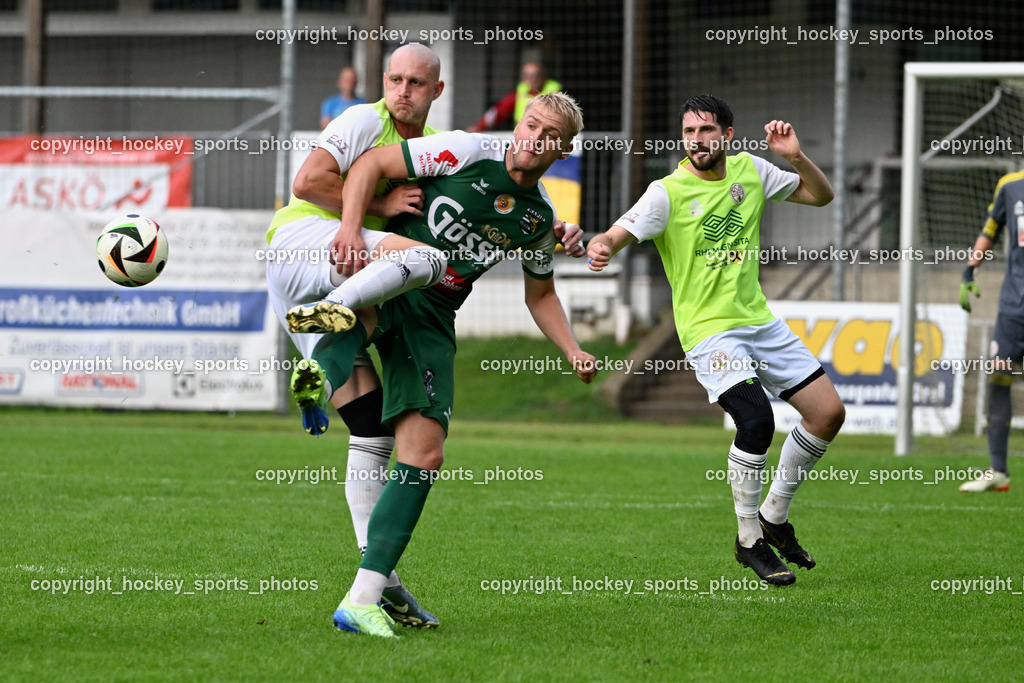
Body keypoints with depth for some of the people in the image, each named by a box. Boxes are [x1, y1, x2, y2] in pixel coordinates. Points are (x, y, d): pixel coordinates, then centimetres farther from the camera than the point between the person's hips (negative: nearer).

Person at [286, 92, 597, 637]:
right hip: (383, 281, -4)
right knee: (357, 312, -43)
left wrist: (573, 352, 11)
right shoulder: (468, 152, -4)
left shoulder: (540, 217, 12)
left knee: (424, 453, -9)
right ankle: (321, 371, -77)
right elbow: (372, 163, -5)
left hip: (433, 317, 4)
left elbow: (540, 293, 27)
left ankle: (362, 599, -10)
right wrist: (351, 226, -22)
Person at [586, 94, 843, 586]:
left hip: (759, 320, 6)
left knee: (829, 412, 2)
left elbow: (820, 195, 13)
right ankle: (749, 541, -8)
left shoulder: (750, 171, 5)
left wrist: (797, 158, -7)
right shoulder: (667, 193, -10)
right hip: (708, 329, -6)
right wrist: (600, 247, -44)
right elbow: (617, 235, -20)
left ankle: (774, 515, 20)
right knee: (756, 420, -26)